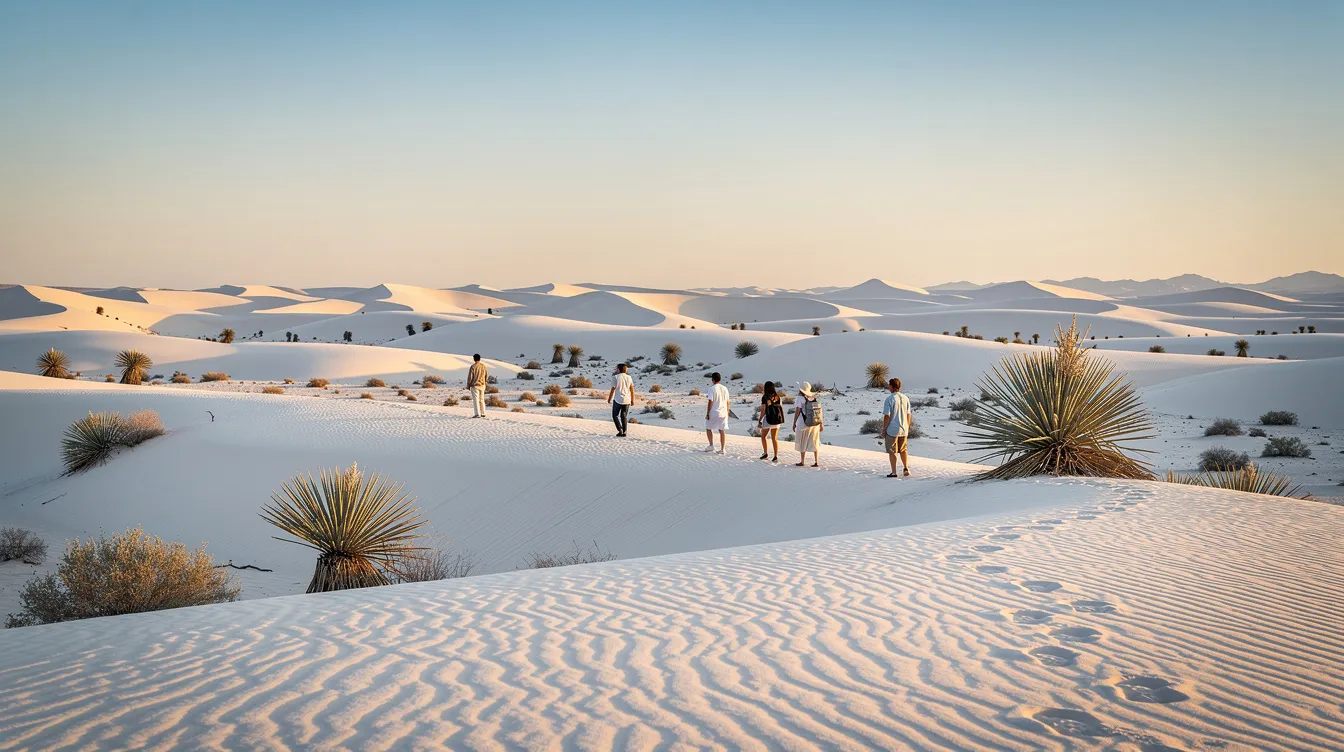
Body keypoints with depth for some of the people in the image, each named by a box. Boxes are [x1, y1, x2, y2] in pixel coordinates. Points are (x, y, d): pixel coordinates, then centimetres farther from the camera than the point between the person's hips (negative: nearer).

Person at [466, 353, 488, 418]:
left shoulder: (473, 367, -12)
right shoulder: (483, 366, 2)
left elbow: (470, 377, -9)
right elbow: (486, 376, 9)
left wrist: (468, 385, 1)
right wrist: (485, 383, 21)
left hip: (475, 385, -5)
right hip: (482, 385, 5)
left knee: (476, 400, -4)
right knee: (482, 399, 15)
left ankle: (477, 414, -9)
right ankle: (483, 413, 18)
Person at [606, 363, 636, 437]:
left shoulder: (615, 377, -8)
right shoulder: (629, 378, 5)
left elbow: (613, 389, -8)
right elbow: (632, 389, 5)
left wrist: (609, 399, 4)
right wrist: (632, 400, 13)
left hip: (618, 400, -4)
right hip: (627, 400, 4)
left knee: (615, 415, 9)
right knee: (624, 416, 12)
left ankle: (620, 430, -6)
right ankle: (624, 432, 10)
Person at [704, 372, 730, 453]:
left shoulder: (712, 389, -11)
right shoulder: (725, 389, 6)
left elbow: (710, 402, -14)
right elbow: (727, 402, 9)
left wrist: (707, 414, -9)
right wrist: (727, 412, 18)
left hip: (713, 413, -5)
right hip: (723, 413, 5)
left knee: (708, 428, 14)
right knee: (722, 430, 6)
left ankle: (711, 445, 9)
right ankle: (722, 449, 5)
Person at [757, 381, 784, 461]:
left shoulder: (765, 397, -10)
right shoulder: (777, 396, 3)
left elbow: (763, 410, -12)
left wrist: (759, 420, -4)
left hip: (768, 418, -4)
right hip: (777, 419, 4)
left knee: (763, 436, 16)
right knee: (774, 438, 7)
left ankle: (765, 452, 7)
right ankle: (776, 456, 0)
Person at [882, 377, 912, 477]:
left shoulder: (889, 399, -13)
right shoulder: (905, 398, 3)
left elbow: (887, 416, -14)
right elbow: (908, 415, 8)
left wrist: (883, 429, -6)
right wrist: (907, 427, 19)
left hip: (892, 429, -5)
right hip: (903, 429, 5)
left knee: (892, 451, 3)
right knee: (903, 450, 20)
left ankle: (894, 472, 4)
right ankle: (906, 468, 14)